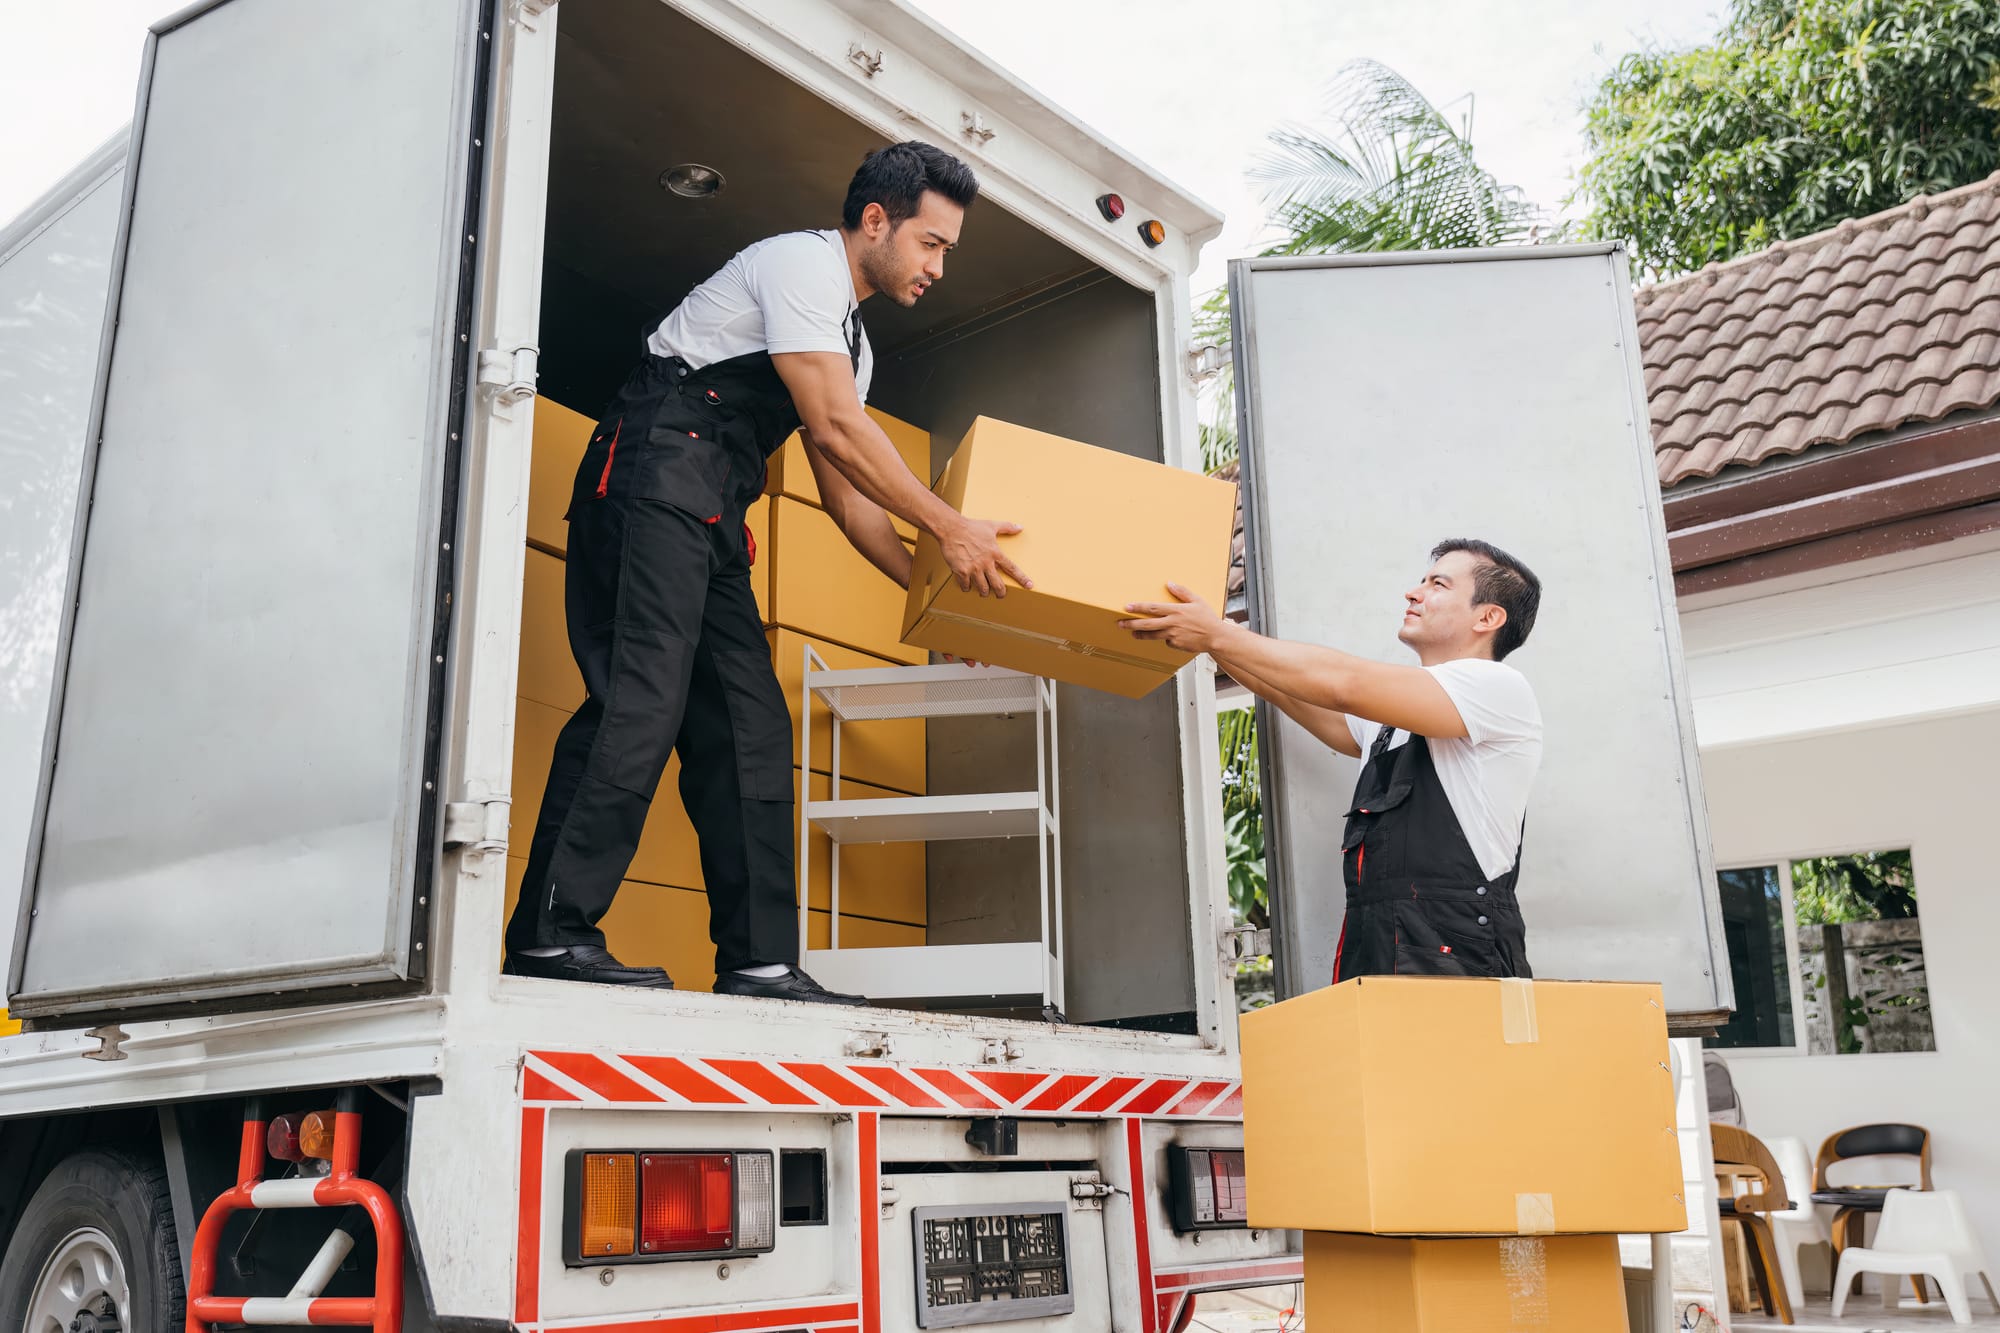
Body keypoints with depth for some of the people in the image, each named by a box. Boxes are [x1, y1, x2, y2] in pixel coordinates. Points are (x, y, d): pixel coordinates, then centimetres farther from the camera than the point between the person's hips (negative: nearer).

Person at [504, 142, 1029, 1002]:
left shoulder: (852, 339, 25)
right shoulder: (803, 262, -4)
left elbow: (845, 496, 23)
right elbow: (836, 429, -14)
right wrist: (949, 528, -10)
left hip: (709, 514, 9)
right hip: (654, 473, -9)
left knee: (748, 725, 1)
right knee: (644, 692, -20)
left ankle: (759, 962, 0)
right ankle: (550, 932, -19)